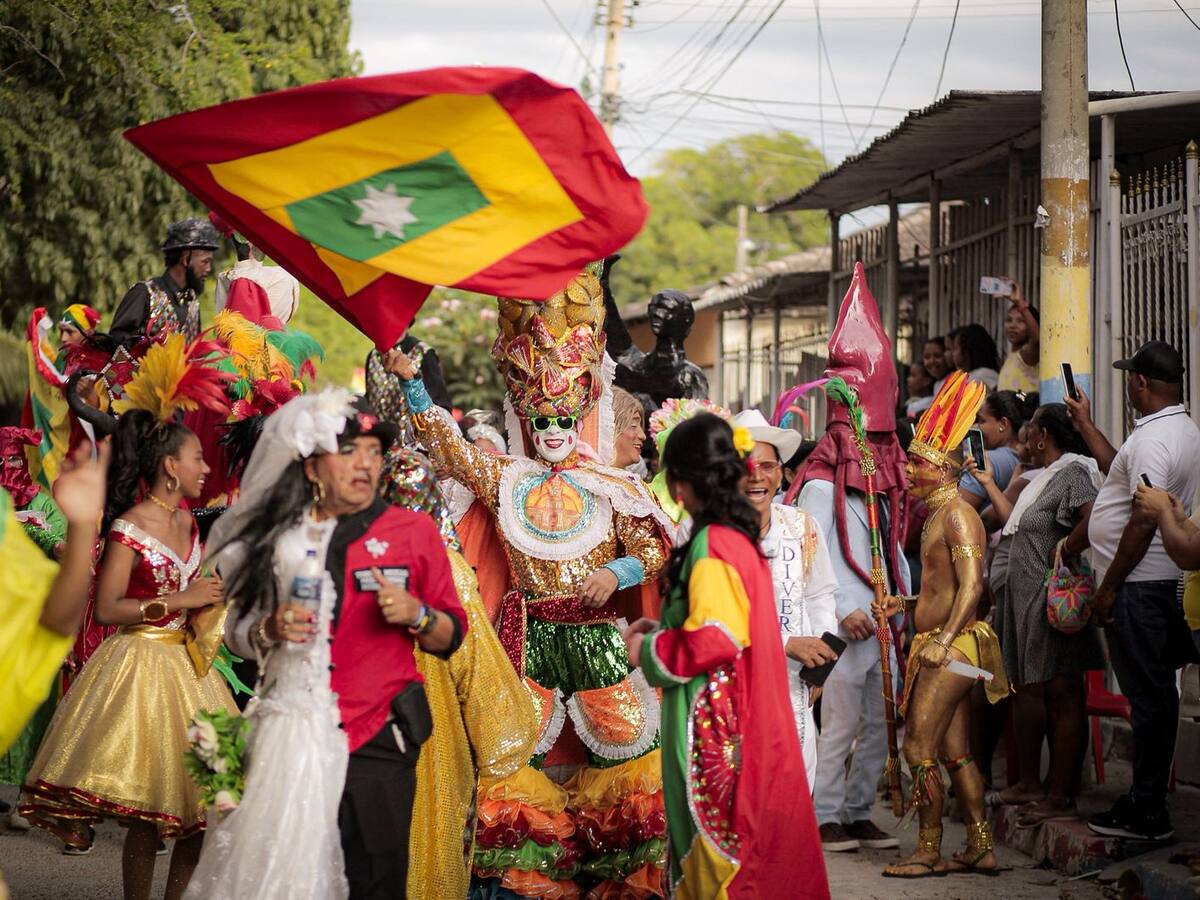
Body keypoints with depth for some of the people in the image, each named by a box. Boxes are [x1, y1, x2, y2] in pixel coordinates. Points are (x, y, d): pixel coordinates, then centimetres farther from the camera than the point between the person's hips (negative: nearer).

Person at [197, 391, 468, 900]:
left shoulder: (412, 531, 4)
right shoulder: (277, 535, 9)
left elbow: (450, 636, 6)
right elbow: (238, 634, 15)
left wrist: (415, 614, -13)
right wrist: (270, 630, -5)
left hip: (375, 740, -1)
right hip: (290, 736, 1)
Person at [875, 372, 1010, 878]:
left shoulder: (957, 514, -14)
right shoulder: (938, 514, 17)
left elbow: (972, 585, -22)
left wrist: (944, 640, -28)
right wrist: (901, 604, 18)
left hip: (952, 646, -10)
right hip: (940, 647, 10)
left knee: (920, 747, -8)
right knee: (954, 751, 11)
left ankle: (927, 852, -2)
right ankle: (979, 850, 14)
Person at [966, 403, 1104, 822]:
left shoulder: (1074, 473, -14)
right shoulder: (1046, 477, 18)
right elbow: (1014, 523, 28)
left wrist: (1064, 549, -20)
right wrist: (988, 483, 29)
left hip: (1053, 599, -11)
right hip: (1025, 599, 11)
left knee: (1061, 694, -7)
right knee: (1028, 689, 15)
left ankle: (1061, 796, -6)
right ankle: (1030, 784, 24)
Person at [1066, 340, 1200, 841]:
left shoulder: (1154, 439, -18)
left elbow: (1143, 522, -23)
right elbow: (1123, 473, 29)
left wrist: (1109, 588, -18)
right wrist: (1086, 426, 36)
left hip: (1139, 588, -10)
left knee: (1147, 697, -6)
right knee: (1154, 696, 12)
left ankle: (1146, 814, -3)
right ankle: (1147, 804, 18)